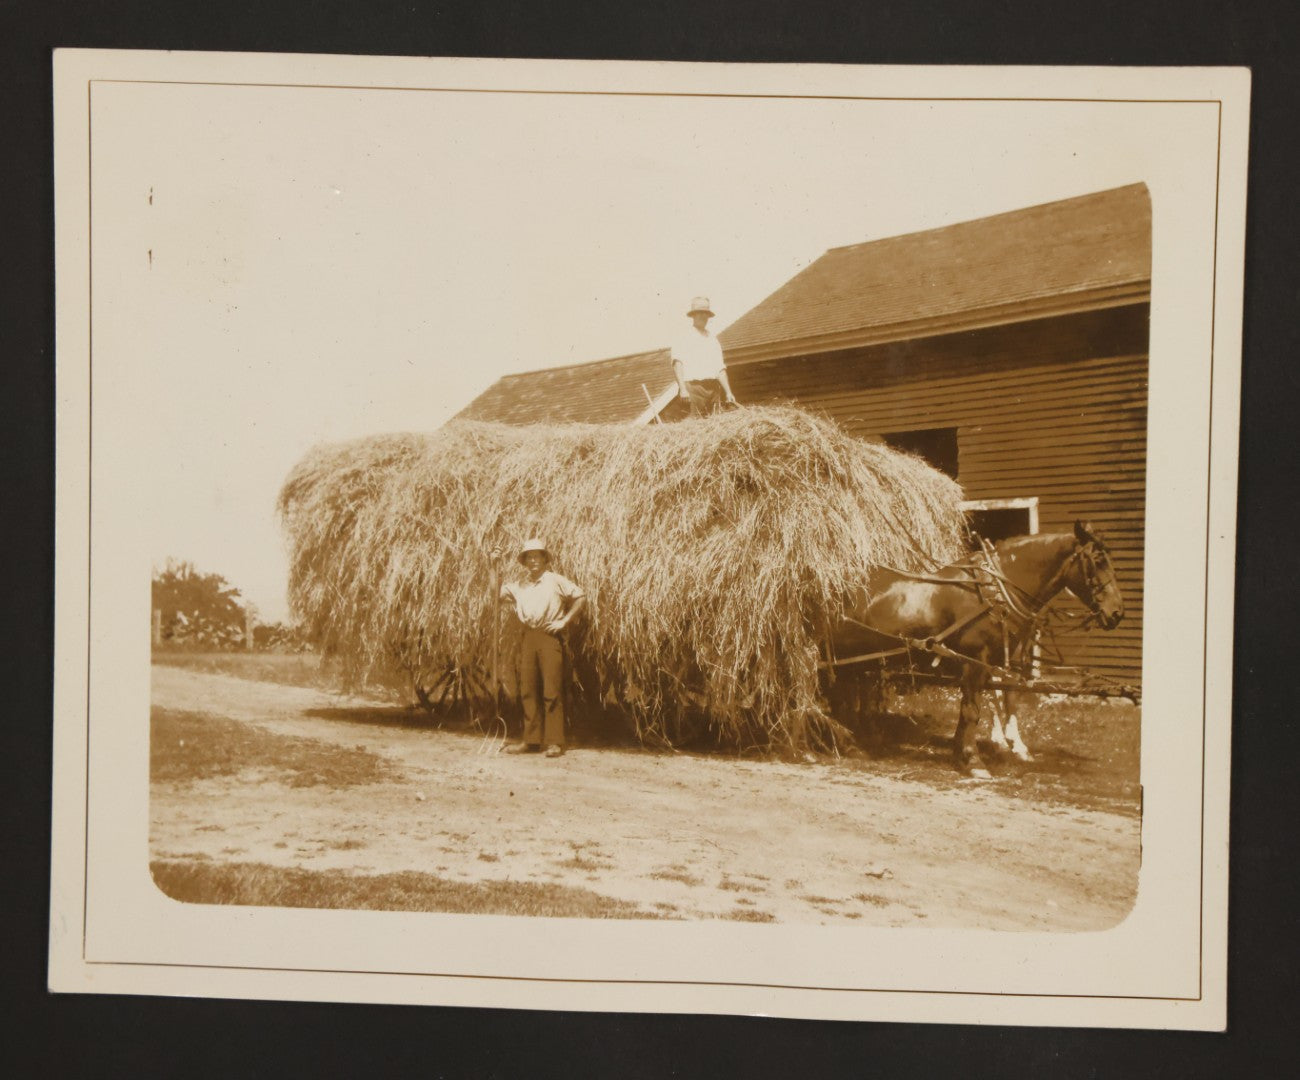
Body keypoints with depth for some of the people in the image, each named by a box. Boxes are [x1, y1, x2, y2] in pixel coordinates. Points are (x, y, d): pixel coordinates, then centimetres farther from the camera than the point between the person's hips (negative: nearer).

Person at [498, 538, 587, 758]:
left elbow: (581, 597, -1)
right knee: (527, 689, 5)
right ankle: (531, 740, 12)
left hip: (549, 636, -5)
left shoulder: (555, 581, 1)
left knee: (552, 691, -6)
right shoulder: (520, 586, 15)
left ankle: (555, 742, -3)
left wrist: (564, 621, -6)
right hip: (527, 637, 5)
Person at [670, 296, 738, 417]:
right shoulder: (684, 339, 4)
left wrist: (728, 392, 13)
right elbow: (677, 365, -8)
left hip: (713, 388, 5)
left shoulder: (713, 340, 23)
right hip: (694, 388, -5)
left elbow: (720, 369, 22)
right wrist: (683, 389, -22)